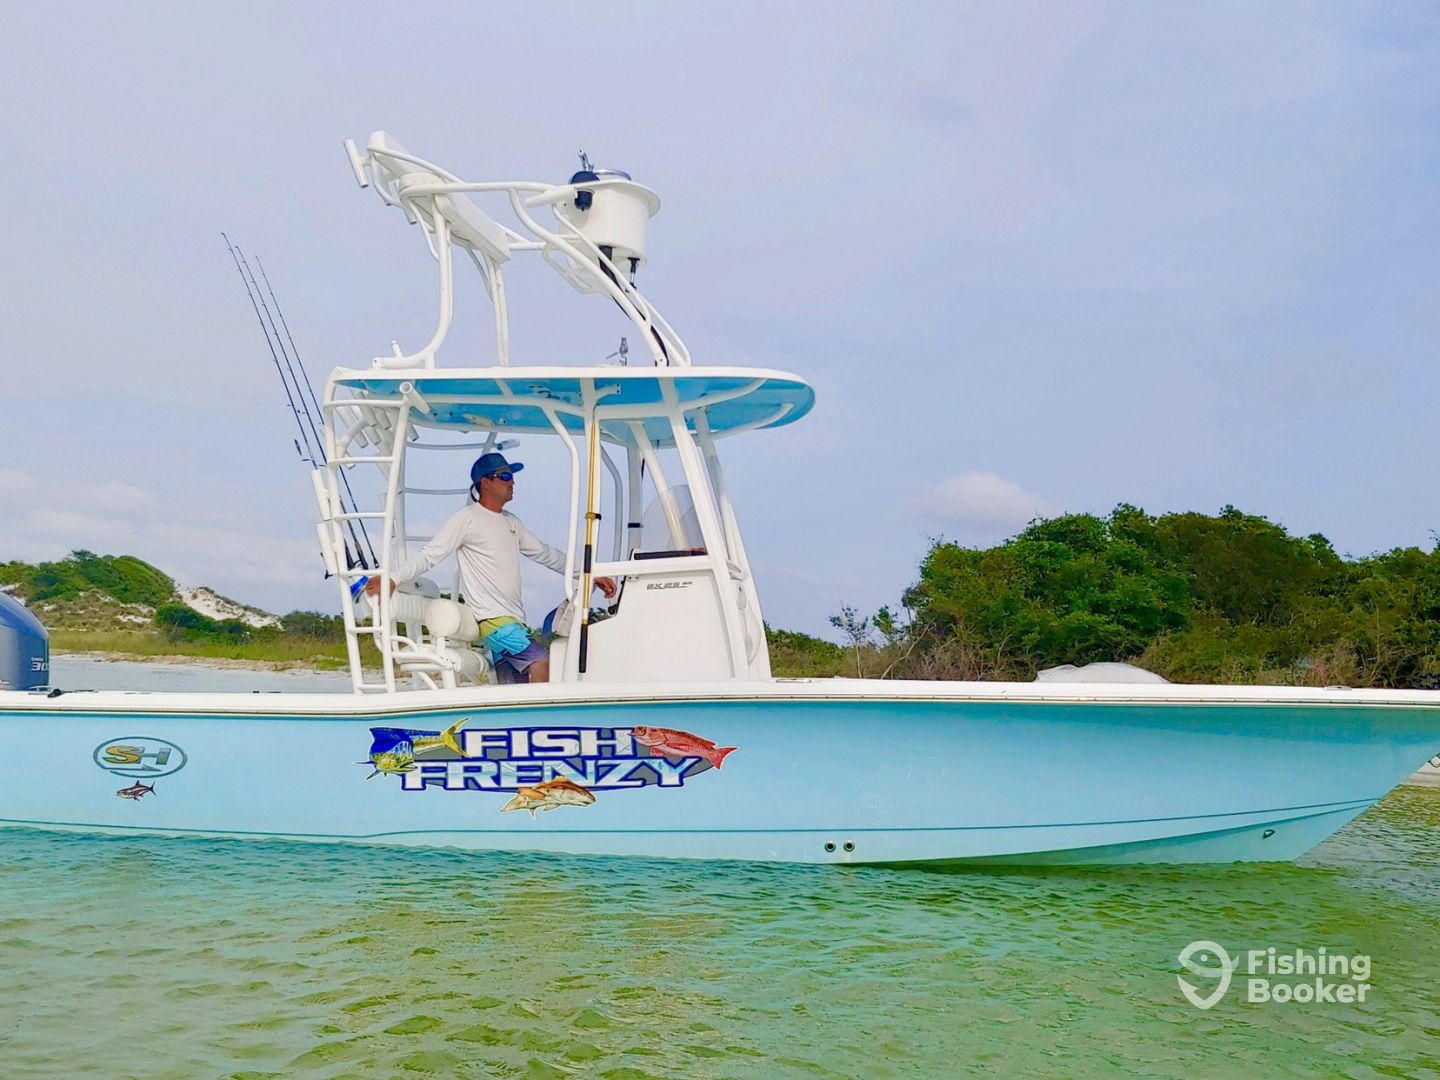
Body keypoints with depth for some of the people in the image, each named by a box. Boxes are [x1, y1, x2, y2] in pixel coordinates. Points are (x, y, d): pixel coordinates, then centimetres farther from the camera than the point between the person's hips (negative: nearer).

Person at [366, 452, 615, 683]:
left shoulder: (511, 522, 20)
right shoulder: (467, 519, -4)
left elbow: (545, 554, 27)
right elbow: (430, 554, -9)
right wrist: (392, 578, -23)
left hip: (514, 620, 8)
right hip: (491, 618, -8)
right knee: (540, 660, -25)